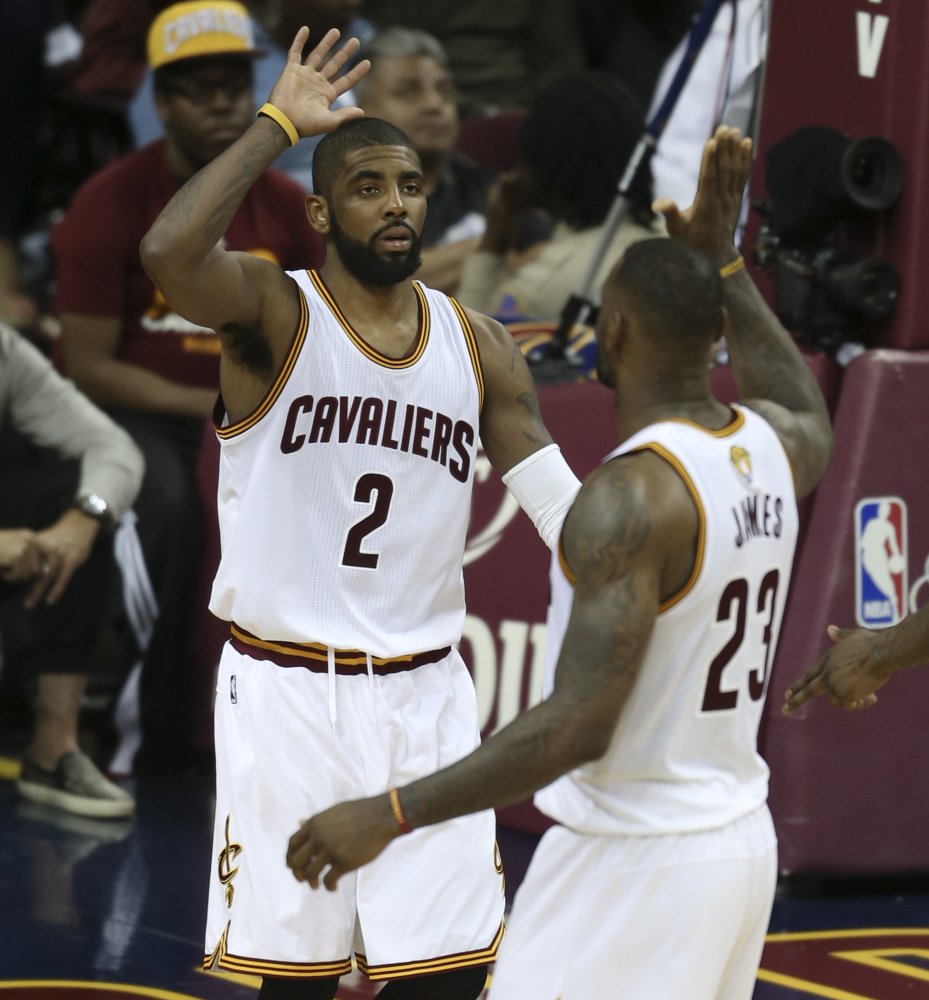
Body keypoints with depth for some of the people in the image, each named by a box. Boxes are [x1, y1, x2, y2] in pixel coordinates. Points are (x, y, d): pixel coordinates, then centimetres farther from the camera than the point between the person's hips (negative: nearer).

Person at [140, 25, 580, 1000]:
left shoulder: (477, 344, 7)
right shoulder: (273, 312, -7)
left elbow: (562, 506, 5)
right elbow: (167, 252, -29)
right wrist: (279, 123, -21)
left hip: (425, 695, 4)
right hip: (287, 692, -4)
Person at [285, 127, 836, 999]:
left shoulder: (630, 494, -22)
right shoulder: (768, 445, 3)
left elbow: (581, 723, -27)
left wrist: (391, 815, -26)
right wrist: (721, 262, 30)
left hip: (632, 861, -9)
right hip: (741, 839, 9)